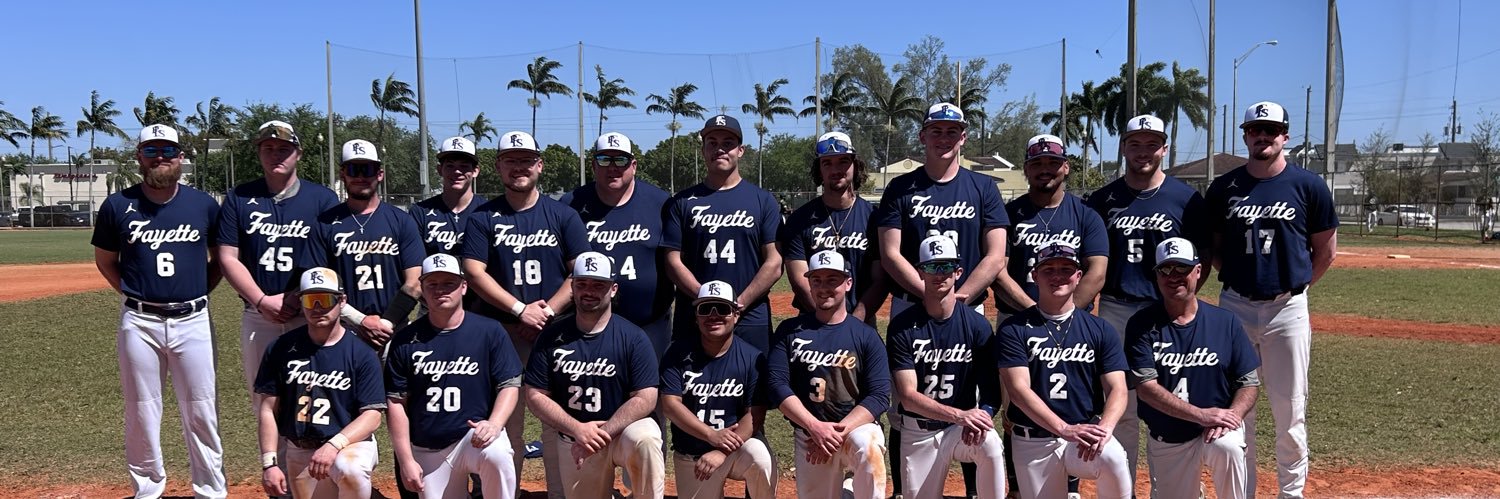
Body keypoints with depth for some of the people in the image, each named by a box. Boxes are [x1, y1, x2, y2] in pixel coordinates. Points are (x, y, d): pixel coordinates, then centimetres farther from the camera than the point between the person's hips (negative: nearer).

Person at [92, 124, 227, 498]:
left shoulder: (204, 205, 3)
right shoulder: (118, 206, 1)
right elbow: (105, 261, 13)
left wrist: (200, 291, 3)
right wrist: (133, 295, 3)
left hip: (192, 321, 0)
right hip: (139, 323, 0)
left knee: (201, 412, 4)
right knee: (141, 412, 7)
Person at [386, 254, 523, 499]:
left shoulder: (490, 331, -3)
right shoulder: (406, 339, 0)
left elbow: (509, 385, -3)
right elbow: (396, 402, 2)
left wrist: (493, 424, -22)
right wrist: (405, 460, -4)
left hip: (475, 435, -3)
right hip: (426, 450, 3)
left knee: (496, 455, -34)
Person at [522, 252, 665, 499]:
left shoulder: (633, 337, -8)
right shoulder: (553, 337, -2)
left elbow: (645, 399, -13)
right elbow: (535, 395, -3)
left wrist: (602, 433, -23)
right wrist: (578, 429, -17)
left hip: (624, 429, -3)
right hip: (573, 442, 3)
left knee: (644, 439, -35)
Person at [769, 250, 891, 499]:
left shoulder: (866, 336, -1)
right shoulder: (790, 330, 3)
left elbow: (879, 395, -8)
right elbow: (777, 385, -6)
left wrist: (838, 431, -19)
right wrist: (815, 427, -18)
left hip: (857, 426, -2)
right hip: (807, 434, 2)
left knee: (867, 447, -32)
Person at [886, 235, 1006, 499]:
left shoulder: (977, 324, -6)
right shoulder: (902, 326, -9)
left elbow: (991, 388, -4)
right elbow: (907, 395, -15)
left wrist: (982, 417, -27)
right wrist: (959, 415, -29)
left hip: (963, 426, 0)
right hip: (918, 432, 1)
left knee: (991, 446, -31)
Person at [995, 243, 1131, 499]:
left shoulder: (1100, 329, 6)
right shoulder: (1014, 329, -1)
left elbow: (1117, 389, -1)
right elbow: (1018, 389, -11)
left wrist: (1103, 429, -22)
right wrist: (1065, 429, -23)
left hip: (1085, 436, 0)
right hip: (1033, 443, 0)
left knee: (1113, 458, -29)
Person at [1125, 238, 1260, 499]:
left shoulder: (1225, 321, -2)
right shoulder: (1142, 324, -6)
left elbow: (1250, 382, -1)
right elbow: (1145, 386, -16)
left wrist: (1232, 416, -22)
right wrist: (1201, 414, -25)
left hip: (1218, 429, -1)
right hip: (1165, 443, 1)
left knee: (1227, 447, -34)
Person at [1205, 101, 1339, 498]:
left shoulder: (1309, 185, 0)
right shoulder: (1224, 187, 4)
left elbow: (1326, 250, 7)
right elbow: (1211, 246, 13)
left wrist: (1295, 285, 6)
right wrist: (1234, 276, 3)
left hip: (1288, 309, -1)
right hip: (1235, 306, 2)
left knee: (1290, 407, 4)